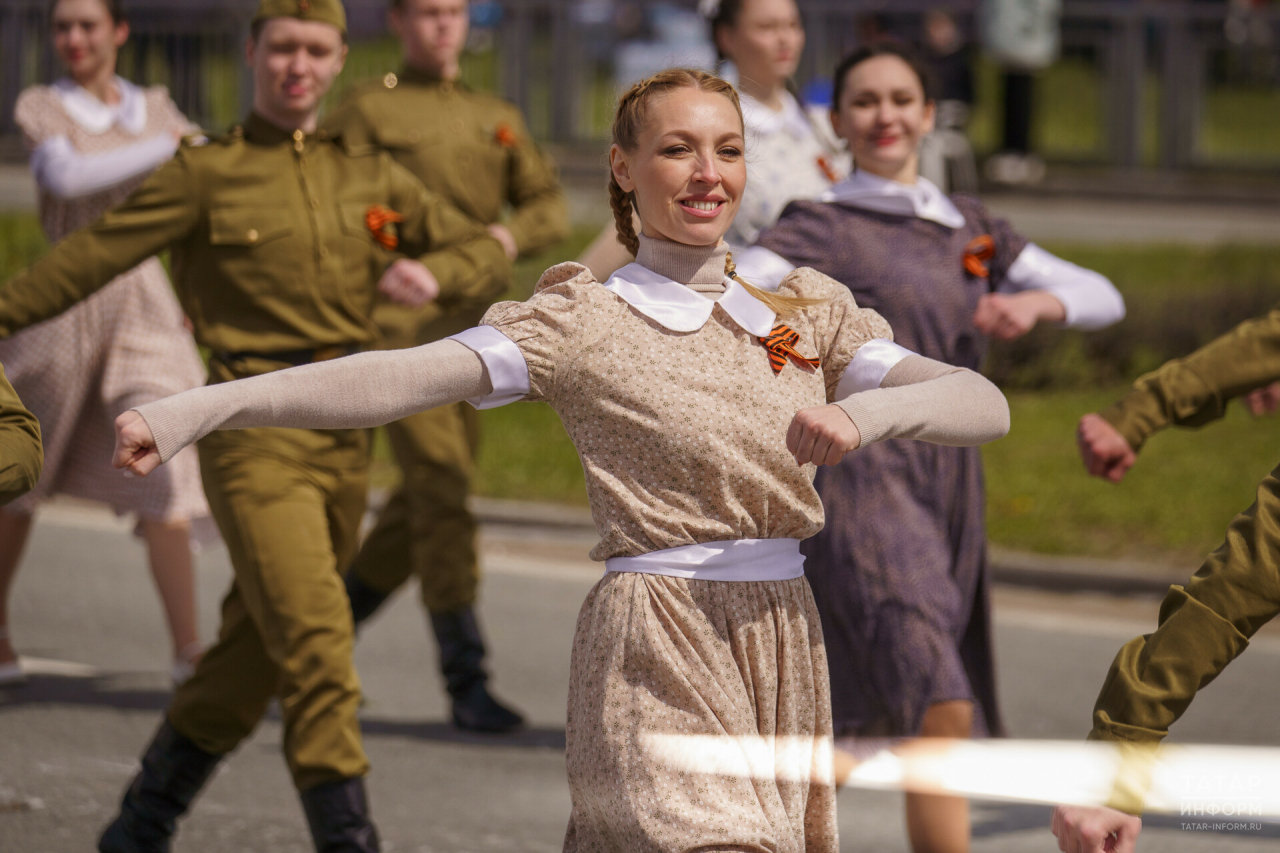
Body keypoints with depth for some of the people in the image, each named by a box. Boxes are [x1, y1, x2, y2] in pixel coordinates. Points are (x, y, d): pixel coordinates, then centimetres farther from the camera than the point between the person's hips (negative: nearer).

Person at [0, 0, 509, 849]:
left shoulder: (370, 178, 12)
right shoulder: (207, 174, -2)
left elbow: (485, 249, 17)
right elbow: (90, 257, -2)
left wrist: (433, 271, -5)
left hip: (346, 435, 6)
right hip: (256, 435, -6)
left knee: (256, 654, 15)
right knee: (317, 649, -17)